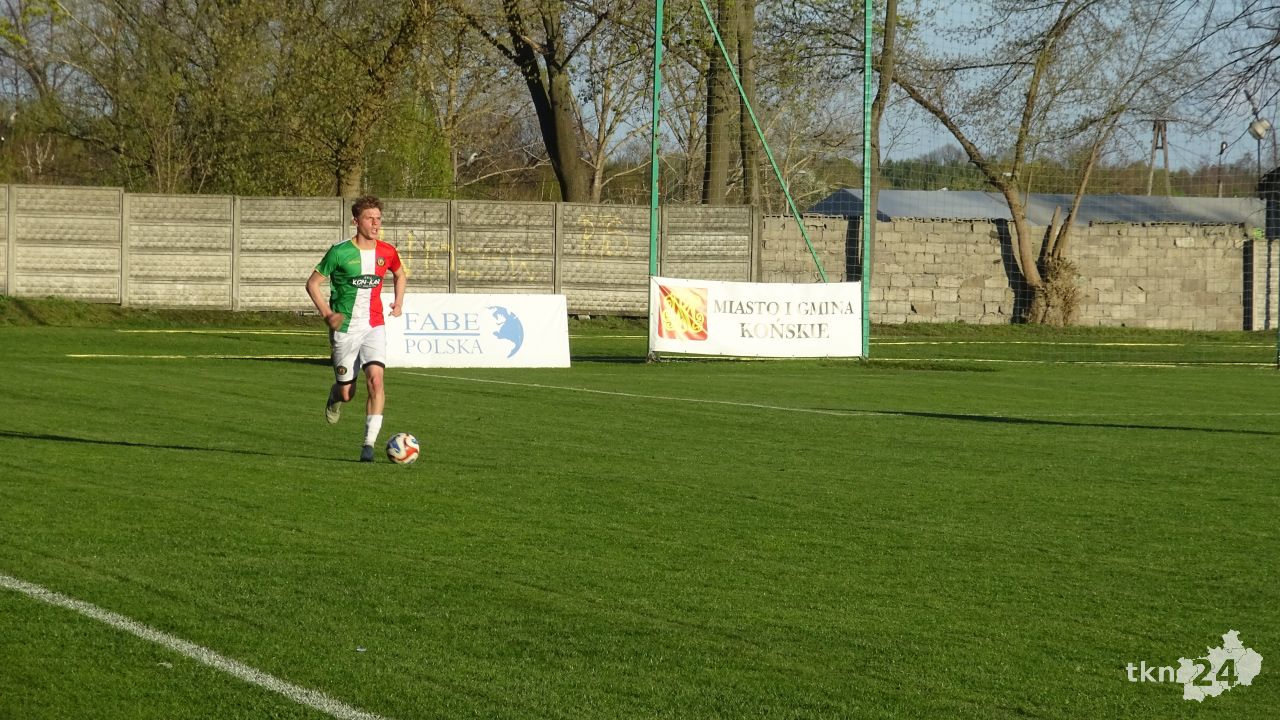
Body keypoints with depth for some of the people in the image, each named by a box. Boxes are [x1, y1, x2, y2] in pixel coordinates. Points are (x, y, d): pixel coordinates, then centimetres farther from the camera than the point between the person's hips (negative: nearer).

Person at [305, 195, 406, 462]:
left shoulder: (387, 252, 2)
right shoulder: (340, 252, -10)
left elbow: (400, 274, 25)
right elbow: (313, 283, -1)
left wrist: (398, 302, 9)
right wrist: (326, 313, -12)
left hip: (374, 327, 2)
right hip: (345, 329, -2)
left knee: (375, 378, -21)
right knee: (347, 394, 3)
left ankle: (369, 443, -18)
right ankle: (336, 394, 44)